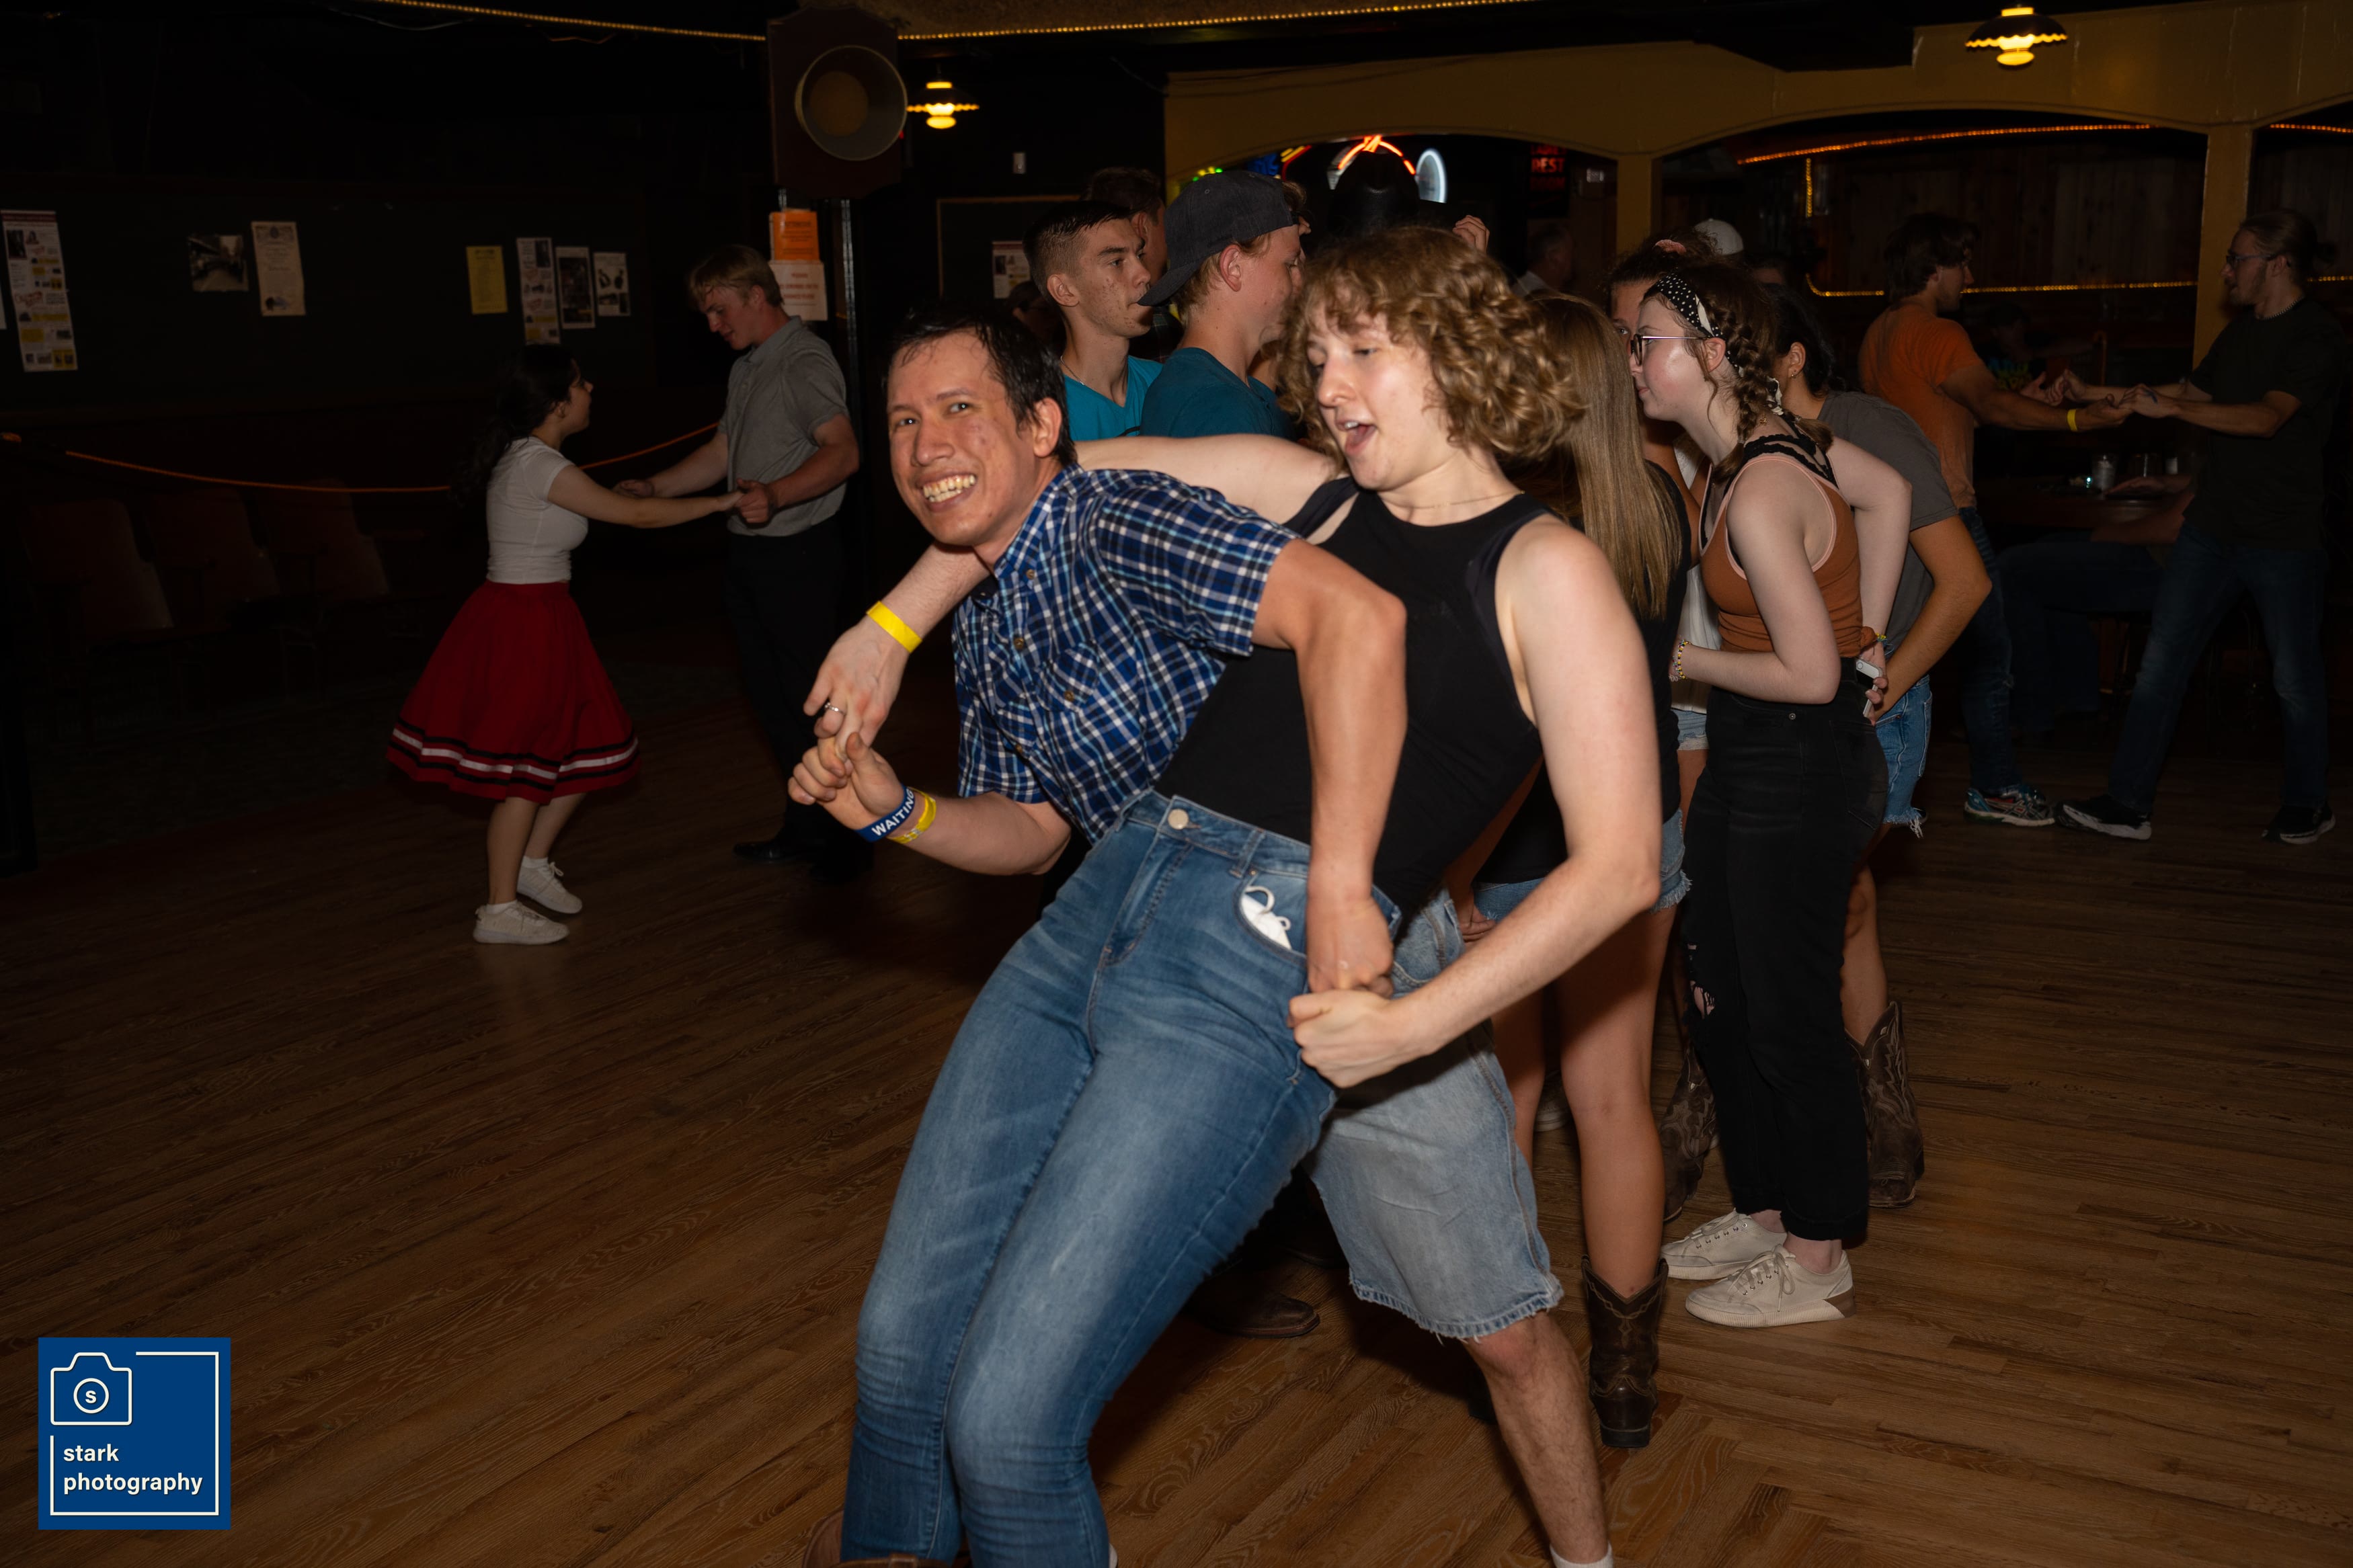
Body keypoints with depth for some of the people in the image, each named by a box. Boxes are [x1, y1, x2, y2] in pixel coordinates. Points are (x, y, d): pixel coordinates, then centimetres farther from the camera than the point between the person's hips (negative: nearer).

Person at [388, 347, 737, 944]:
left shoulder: (523, 457, 9)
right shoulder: (542, 467, -19)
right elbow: (638, 516, -17)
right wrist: (724, 501, -11)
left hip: (541, 620, 10)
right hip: (522, 623, -10)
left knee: (587, 749, 15)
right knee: (527, 769, -2)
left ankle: (532, 861, 29)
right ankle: (500, 909, 7)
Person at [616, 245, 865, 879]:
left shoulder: (804, 361, -14)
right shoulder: (745, 368, 16)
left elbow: (842, 452, -26)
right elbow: (721, 452, 24)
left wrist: (775, 495, -40)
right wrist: (652, 488, 16)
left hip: (798, 551, -10)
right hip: (750, 553, 10)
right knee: (771, 694, 15)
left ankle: (850, 835, 9)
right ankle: (805, 827, 26)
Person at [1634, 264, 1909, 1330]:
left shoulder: (1757, 495, -24)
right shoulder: (1772, 438, 3)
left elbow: (1810, 675, -22)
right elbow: (1890, 493, 16)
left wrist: (1684, 661, -9)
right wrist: (1864, 633, 13)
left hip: (1803, 771, -9)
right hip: (1746, 762, 9)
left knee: (1789, 1020, 4)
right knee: (1720, 1000, 18)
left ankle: (1816, 1261, 21)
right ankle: (1764, 1211, 35)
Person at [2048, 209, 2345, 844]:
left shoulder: (2316, 337, -12)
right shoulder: (2242, 331, 13)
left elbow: (2269, 416, -25)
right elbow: (2191, 390, 25)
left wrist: (2171, 408, -31)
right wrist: (2093, 393, 19)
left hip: (2286, 537, -7)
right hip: (2213, 528, 7)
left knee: (2295, 678, 6)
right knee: (2161, 662, 0)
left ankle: (2307, 805, 24)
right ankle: (2129, 803, 2)